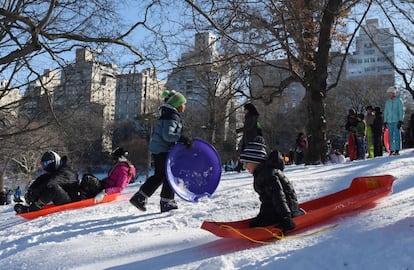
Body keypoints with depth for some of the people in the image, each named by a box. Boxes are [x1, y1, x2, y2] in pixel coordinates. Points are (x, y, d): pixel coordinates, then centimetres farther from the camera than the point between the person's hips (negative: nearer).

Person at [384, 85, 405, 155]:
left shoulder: (399, 100, -1)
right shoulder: (387, 101, 11)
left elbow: (401, 111, -4)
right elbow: (385, 112, 15)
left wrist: (400, 120, -11)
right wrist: (385, 121, 10)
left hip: (397, 121, -4)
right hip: (390, 121, 4)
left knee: (397, 135, -4)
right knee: (390, 136, 3)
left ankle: (397, 150, -2)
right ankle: (392, 150, 8)